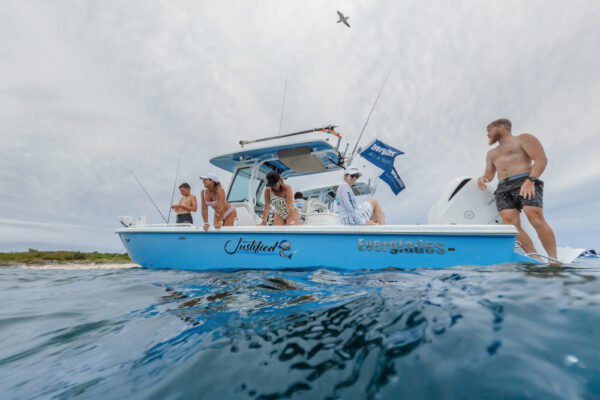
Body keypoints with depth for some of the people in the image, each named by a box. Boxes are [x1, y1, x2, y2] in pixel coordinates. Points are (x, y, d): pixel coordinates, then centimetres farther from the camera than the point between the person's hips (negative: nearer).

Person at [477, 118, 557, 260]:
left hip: (525, 183, -5)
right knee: (511, 225, -16)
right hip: (503, 189, 5)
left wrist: (530, 180, -19)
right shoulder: (492, 153, 31)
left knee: (536, 220, -21)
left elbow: (541, 159, -2)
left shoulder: (524, 138, 12)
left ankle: (554, 260, -18)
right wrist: (482, 179, -2)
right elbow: (489, 175, 24)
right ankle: (537, 260, -16)